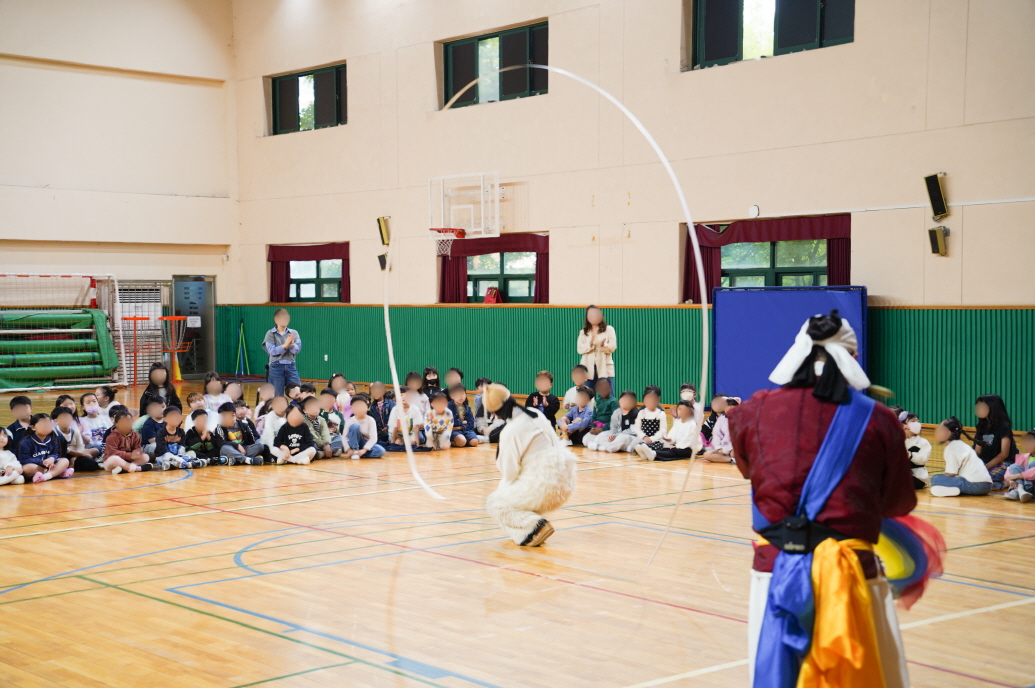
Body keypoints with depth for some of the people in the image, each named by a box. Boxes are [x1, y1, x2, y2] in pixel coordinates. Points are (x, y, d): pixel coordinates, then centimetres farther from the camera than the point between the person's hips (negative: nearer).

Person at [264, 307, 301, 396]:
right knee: (277, 396, 2)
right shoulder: (270, 334, 0)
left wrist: (292, 345, -22)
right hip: (276, 367, -2)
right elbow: (272, 351, -11)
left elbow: (297, 349, -2)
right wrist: (285, 345, -21)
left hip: (291, 366, 2)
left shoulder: (293, 333, 7)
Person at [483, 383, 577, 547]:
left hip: (544, 484, -8)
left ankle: (536, 526, -8)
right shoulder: (535, 414, 8)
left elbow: (510, 473, -9)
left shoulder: (510, 431, -16)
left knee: (494, 504, 8)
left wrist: (501, 487, 13)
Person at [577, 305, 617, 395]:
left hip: (605, 368, -1)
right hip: (588, 368, 1)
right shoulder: (583, 332, 14)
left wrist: (603, 345, -24)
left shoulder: (609, 329, 9)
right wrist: (590, 344, -19)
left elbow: (612, 347, -2)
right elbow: (579, 349, 0)